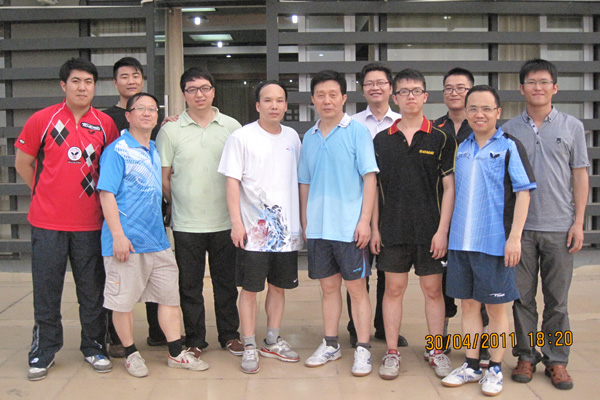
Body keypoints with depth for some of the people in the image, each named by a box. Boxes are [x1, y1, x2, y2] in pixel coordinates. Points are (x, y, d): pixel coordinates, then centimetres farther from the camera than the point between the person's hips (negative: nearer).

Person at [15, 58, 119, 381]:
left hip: (90, 223, 1)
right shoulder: (42, 120, -2)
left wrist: (101, 196, 6)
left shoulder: (105, 124, 2)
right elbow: (23, 164, 8)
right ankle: (43, 352, 22)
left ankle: (94, 347, 24)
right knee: (46, 290, 7)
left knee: (92, 290, 9)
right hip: (48, 222, -1)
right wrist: (48, 195, 7)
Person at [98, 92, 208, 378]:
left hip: (157, 238, 7)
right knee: (123, 300, 4)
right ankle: (131, 354, 21)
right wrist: (118, 235, -19)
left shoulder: (155, 151, 13)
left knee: (170, 295, 9)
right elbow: (106, 193, -13)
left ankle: (176, 353, 19)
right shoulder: (117, 151, -8)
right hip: (127, 241, -7)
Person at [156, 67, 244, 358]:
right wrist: (178, 204, 1)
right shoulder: (170, 130, 1)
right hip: (187, 224, -1)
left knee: (226, 282, 11)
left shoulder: (231, 127, 4)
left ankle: (229, 335, 27)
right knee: (190, 285, 8)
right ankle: (194, 340, 23)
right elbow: (163, 176, 4)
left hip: (225, 221, 1)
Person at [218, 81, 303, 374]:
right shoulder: (242, 137, -4)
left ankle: (272, 342, 27)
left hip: (287, 228, 5)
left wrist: (303, 220, 14)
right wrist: (236, 222, -13)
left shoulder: (292, 137, 10)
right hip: (253, 228, -4)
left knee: (279, 286, 12)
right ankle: (249, 347, 14)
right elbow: (232, 182, -6)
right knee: (250, 288, 2)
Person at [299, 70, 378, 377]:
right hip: (318, 228, 5)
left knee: (357, 286, 3)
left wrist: (364, 220, -14)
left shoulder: (357, 131, -5)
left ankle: (363, 349, 14)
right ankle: (330, 345, 26)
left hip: (349, 227, -5)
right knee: (328, 286, 14)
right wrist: (304, 221, 13)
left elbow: (369, 177, -8)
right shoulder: (309, 137, 11)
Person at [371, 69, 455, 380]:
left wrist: (442, 230, -8)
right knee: (394, 288, 7)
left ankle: (436, 351, 21)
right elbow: (374, 187, 9)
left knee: (433, 289, 7)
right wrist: (375, 228, 4)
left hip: (430, 231, -1)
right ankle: (392, 352, 17)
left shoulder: (440, 139, 1)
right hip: (392, 230, 1)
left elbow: (449, 187, -1)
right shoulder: (382, 140, 7)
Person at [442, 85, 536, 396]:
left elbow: (523, 192, -8)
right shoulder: (461, 148, 10)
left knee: (495, 307, 6)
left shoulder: (509, 146, -4)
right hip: (461, 240, 5)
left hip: (494, 241, -4)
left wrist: (514, 237, -14)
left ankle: (495, 369, 21)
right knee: (468, 303, 12)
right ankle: (471, 366, 25)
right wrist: (447, 231, 10)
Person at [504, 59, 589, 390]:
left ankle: (557, 359, 19)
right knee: (522, 297, 7)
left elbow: (580, 176, 5)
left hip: (559, 227, 0)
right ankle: (526, 356, 20)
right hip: (519, 227, 1)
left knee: (557, 300, 6)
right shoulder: (509, 130, 6)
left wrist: (578, 222, -2)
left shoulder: (572, 126, 5)